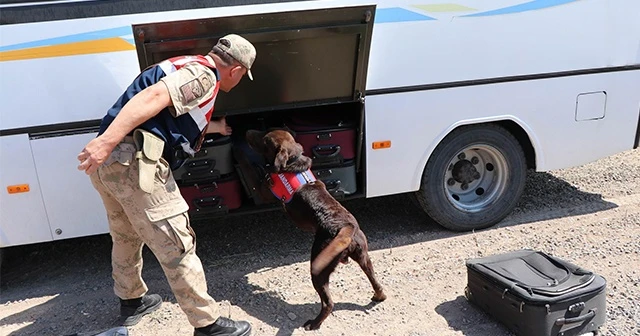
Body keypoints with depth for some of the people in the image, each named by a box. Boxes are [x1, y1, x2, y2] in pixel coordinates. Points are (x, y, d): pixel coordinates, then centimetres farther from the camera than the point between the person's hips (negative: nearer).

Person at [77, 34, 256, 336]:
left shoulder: (186, 67, 25)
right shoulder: (203, 75, -5)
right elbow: (153, 97, -22)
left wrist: (213, 127, 53)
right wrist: (107, 141, -30)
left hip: (108, 162, 10)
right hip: (135, 162, -10)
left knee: (126, 236, 27)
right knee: (176, 247, -1)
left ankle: (131, 300, 48)